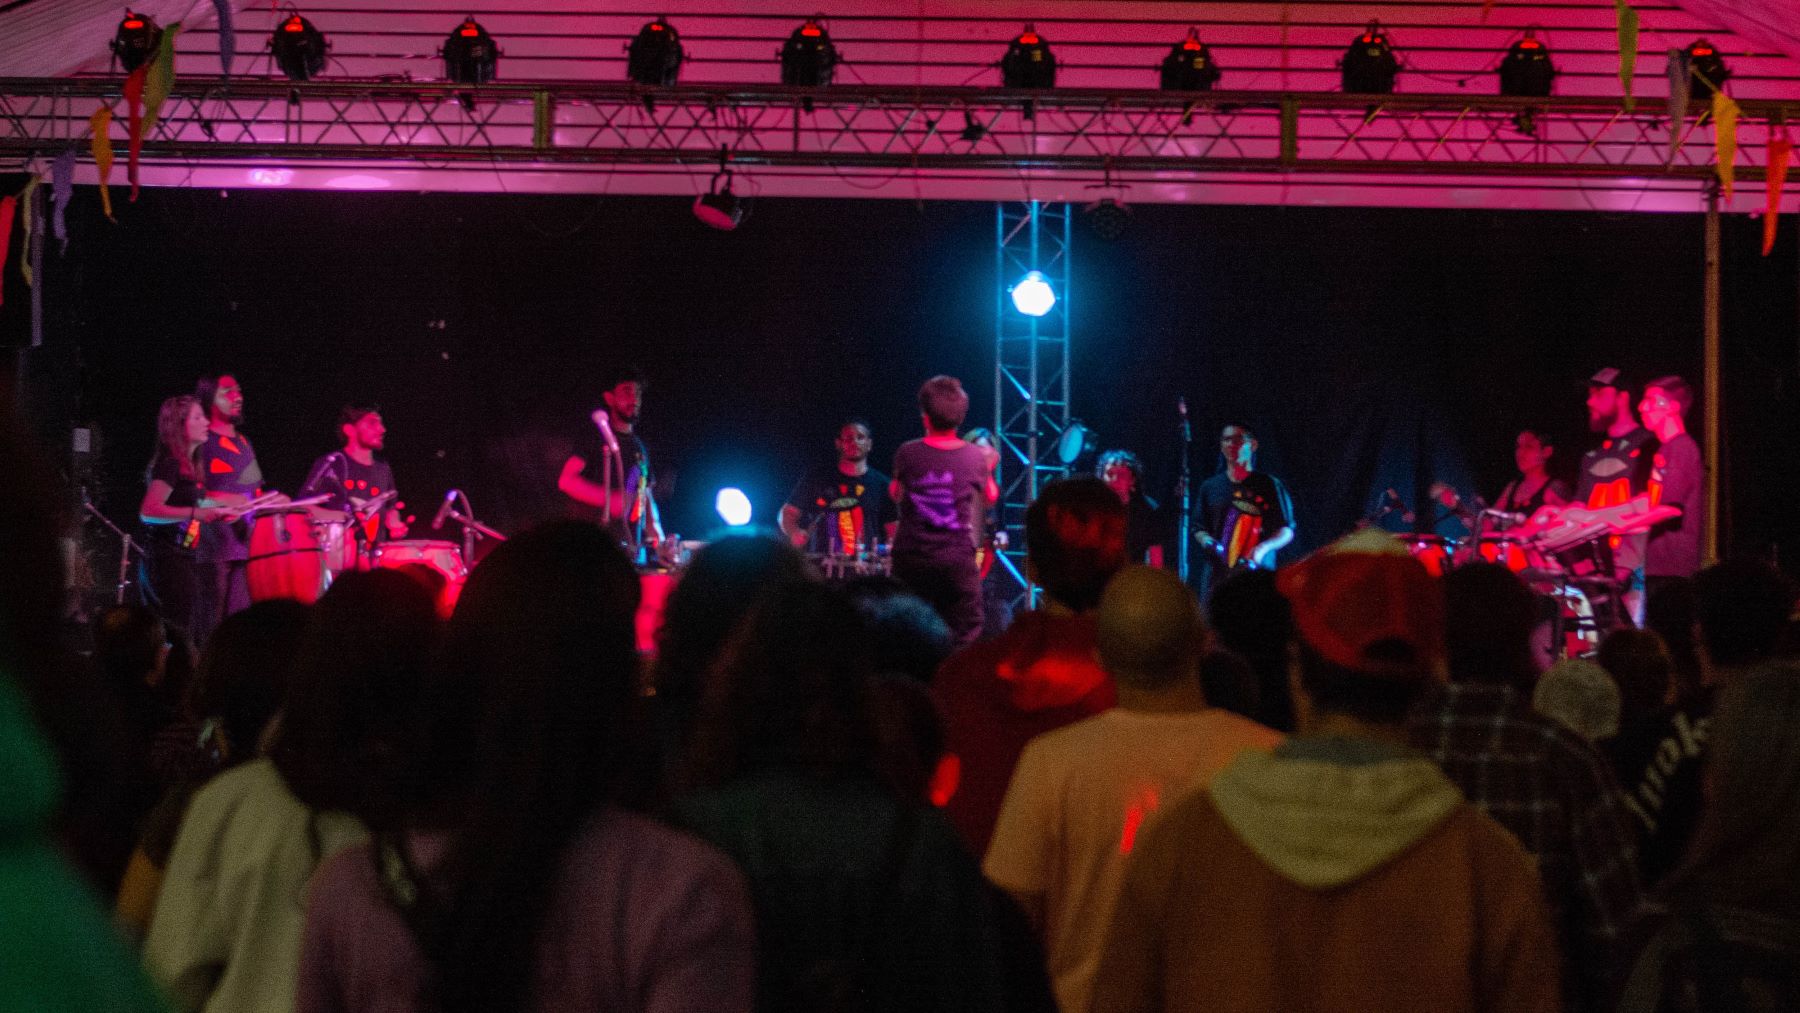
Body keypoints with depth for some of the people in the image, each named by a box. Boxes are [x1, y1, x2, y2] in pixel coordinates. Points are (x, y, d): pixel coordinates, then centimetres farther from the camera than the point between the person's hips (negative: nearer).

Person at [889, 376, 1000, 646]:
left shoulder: (907, 453, -5)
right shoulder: (976, 457, -7)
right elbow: (990, 499, 10)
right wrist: (988, 469, 26)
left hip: (910, 556, 1)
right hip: (957, 558, -1)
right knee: (965, 639, 4)